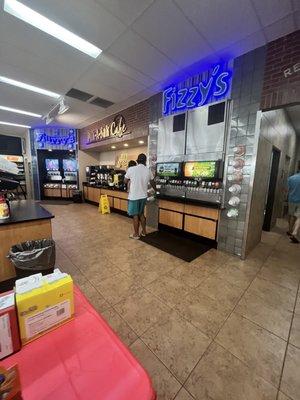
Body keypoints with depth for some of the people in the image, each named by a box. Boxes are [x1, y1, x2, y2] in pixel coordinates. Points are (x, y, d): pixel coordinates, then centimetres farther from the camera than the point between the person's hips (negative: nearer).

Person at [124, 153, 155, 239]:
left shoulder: (131, 169, -13)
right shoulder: (148, 171, -1)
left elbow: (125, 181, 0)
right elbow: (152, 183, 13)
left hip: (134, 196, -4)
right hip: (143, 196, 4)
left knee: (135, 215, 8)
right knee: (141, 214, 20)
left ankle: (136, 234, 20)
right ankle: (144, 231, 31)